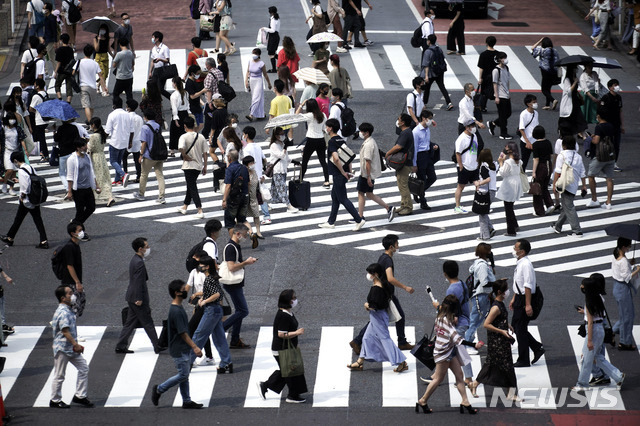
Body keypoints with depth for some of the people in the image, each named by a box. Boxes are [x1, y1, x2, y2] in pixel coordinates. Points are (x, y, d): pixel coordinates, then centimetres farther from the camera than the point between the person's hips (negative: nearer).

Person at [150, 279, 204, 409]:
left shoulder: (179, 308, 8)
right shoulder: (176, 311, -23)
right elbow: (182, 332, -23)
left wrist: (191, 346, 22)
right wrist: (194, 347, -21)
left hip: (184, 348, 10)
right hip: (179, 350, -10)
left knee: (185, 374, 12)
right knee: (183, 375, -3)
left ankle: (187, 401, 18)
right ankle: (159, 389, 9)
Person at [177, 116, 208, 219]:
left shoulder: (184, 137, -13)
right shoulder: (201, 137, 2)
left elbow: (181, 148, -32)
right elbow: (205, 153, 4)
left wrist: (185, 157, -15)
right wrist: (205, 167, 11)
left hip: (189, 165, -6)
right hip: (199, 165, 6)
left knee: (192, 188, -3)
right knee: (191, 185, 22)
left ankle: (200, 211, -11)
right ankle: (184, 207, 35)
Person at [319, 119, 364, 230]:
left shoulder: (332, 142, -17)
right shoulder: (341, 140, 11)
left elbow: (336, 159, -28)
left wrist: (343, 172, -18)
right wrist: (349, 171, 14)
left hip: (338, 175, -9)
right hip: (343, 174, 9)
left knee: (343, 199, -3)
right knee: (334, 197, 16)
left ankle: (359, 220, -6)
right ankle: (331, 222, 23)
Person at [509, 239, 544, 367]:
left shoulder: (526, 265, -22)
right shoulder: (519, 263, 9)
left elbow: (528, 286, -24)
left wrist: (528, 305, -25)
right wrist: (514, 299, 24)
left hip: (524, 299, -10)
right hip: (519, 298, 10)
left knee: (520, 329, 0)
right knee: (515, 326, 16)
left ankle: (523, 361, 11)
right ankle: (537, 348, 23)